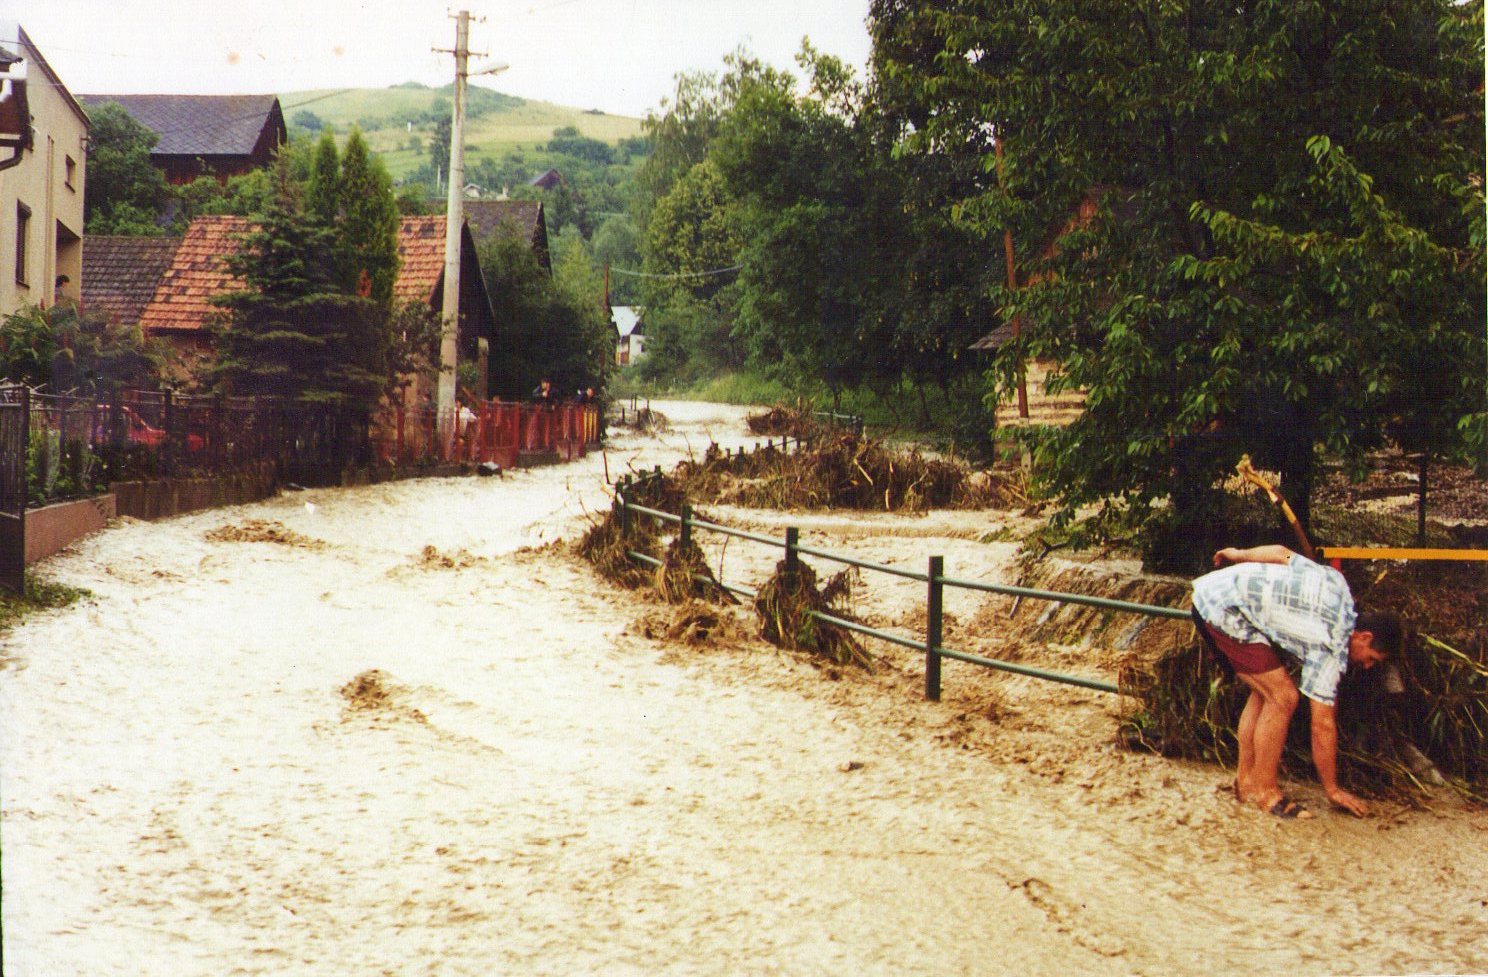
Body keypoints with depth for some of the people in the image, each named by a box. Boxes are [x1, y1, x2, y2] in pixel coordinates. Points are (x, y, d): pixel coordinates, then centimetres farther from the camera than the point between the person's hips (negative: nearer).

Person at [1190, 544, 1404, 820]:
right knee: (1283, 697, -8)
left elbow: (1282, 553, 11)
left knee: (1265, 691, 16)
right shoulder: (1331, 648, -11)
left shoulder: (1337, 585, 6)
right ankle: (1263, 791, 1)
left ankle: (1245, 779, 22)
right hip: (1225, 610, -10)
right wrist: (1332, 789, 3)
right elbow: (1322, 725, -6)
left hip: (1210, 589, 10)